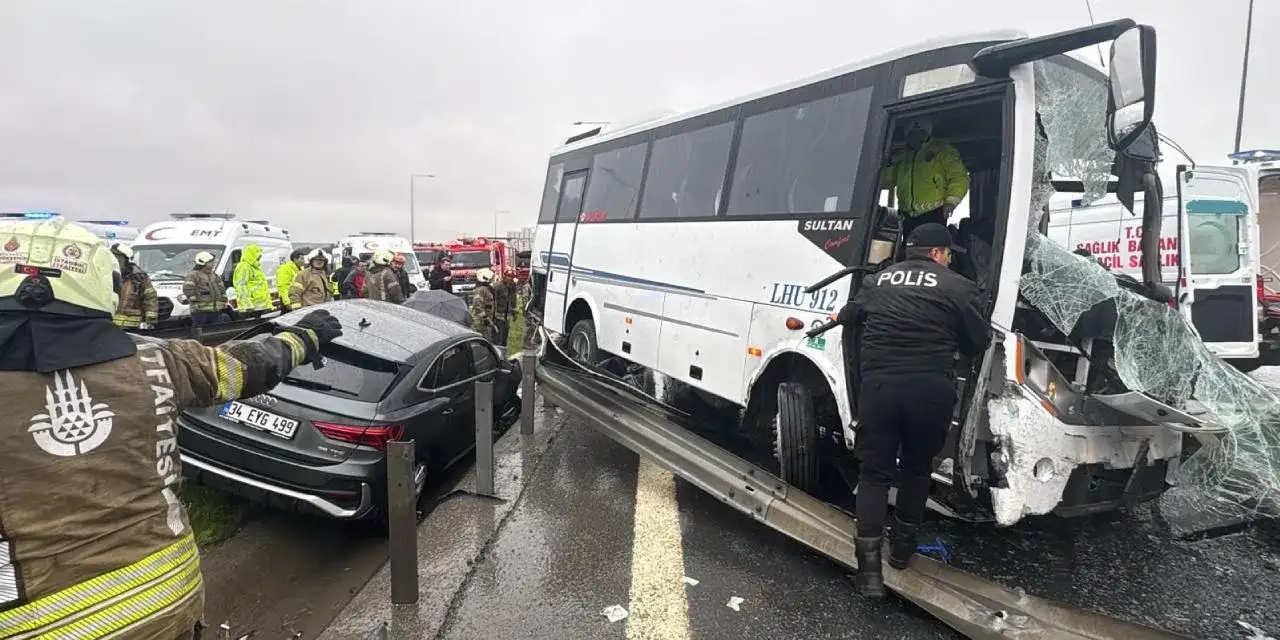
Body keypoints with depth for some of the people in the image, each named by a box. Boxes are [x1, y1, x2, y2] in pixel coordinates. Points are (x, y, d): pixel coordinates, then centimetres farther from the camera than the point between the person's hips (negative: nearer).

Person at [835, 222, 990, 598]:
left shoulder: (877, 282, 13)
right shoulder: (957, 286, 3)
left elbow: (848, 319, 23)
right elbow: (980, 341, 5)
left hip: (878, 384, 2)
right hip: (930, 388, -1)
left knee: (875, 471, 8)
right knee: (917, 466, 20)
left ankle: (869, 567, -1)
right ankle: (902, 546, 34)